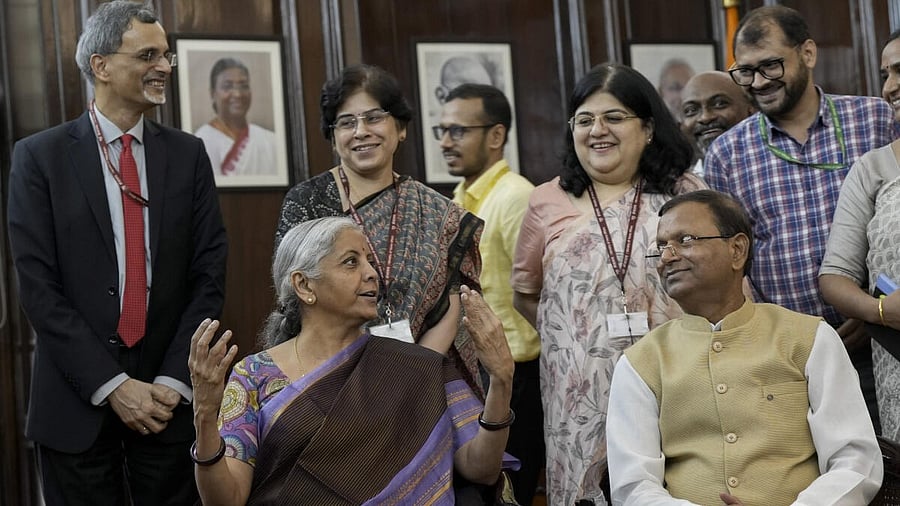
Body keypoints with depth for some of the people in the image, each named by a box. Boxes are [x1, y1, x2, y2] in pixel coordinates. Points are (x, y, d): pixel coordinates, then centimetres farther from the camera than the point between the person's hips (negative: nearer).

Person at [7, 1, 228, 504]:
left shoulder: (188, 154, 5)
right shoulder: (41, 156, -2)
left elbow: (209, 273, 2)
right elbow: (38, 286, -7)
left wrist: (174, 379, -8)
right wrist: (111, 385, -13)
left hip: (170, 399, 2)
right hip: (78, 401, -2)